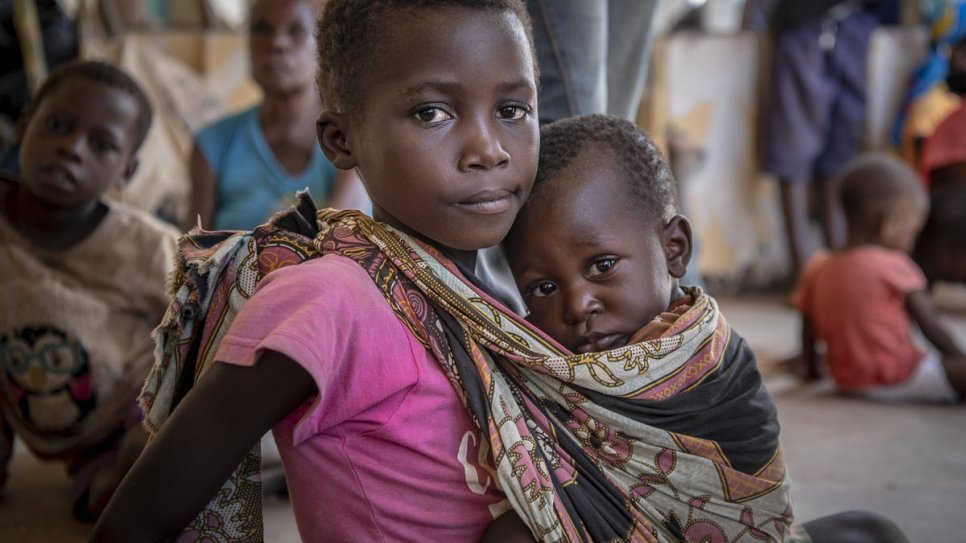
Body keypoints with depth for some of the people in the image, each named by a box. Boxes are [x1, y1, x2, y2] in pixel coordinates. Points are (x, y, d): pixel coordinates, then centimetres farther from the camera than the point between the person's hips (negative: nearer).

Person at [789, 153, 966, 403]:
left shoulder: (817, 269, 4)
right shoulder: (893, 266, -13)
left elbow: (808, 333, 9)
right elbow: (931, 324, -7)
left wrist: (811, 369, 23)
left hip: (847, 381, 8)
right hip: (896, 382, -8)